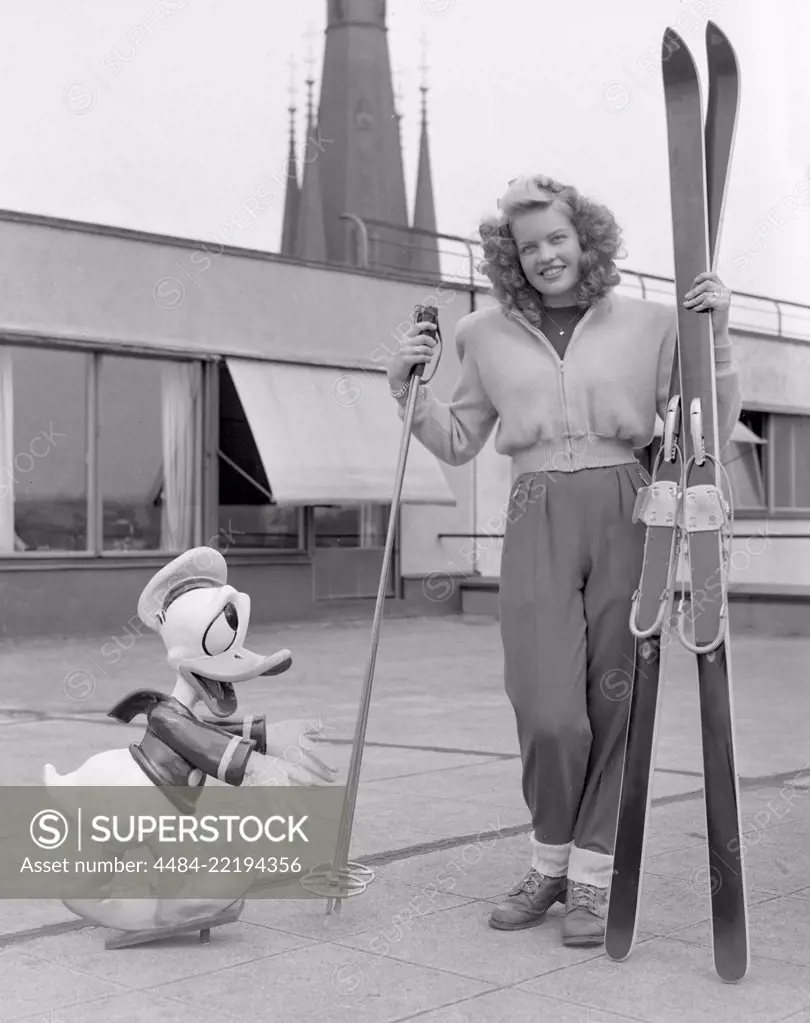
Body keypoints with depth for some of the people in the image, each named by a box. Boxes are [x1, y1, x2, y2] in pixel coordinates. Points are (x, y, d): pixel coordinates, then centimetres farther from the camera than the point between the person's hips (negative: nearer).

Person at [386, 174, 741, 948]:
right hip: (537, 527, 0)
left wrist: (715, 336, -6)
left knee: (614, 704, 0)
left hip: (626, 519, 0)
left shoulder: (646, 324, 7)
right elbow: (456, 445, 19)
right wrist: (409, 389, 4)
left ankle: (592, 875, 16)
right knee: (549, 715, -9)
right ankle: (550, 857, 18)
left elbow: (712, 429, 6)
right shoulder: (489, 336, 11)